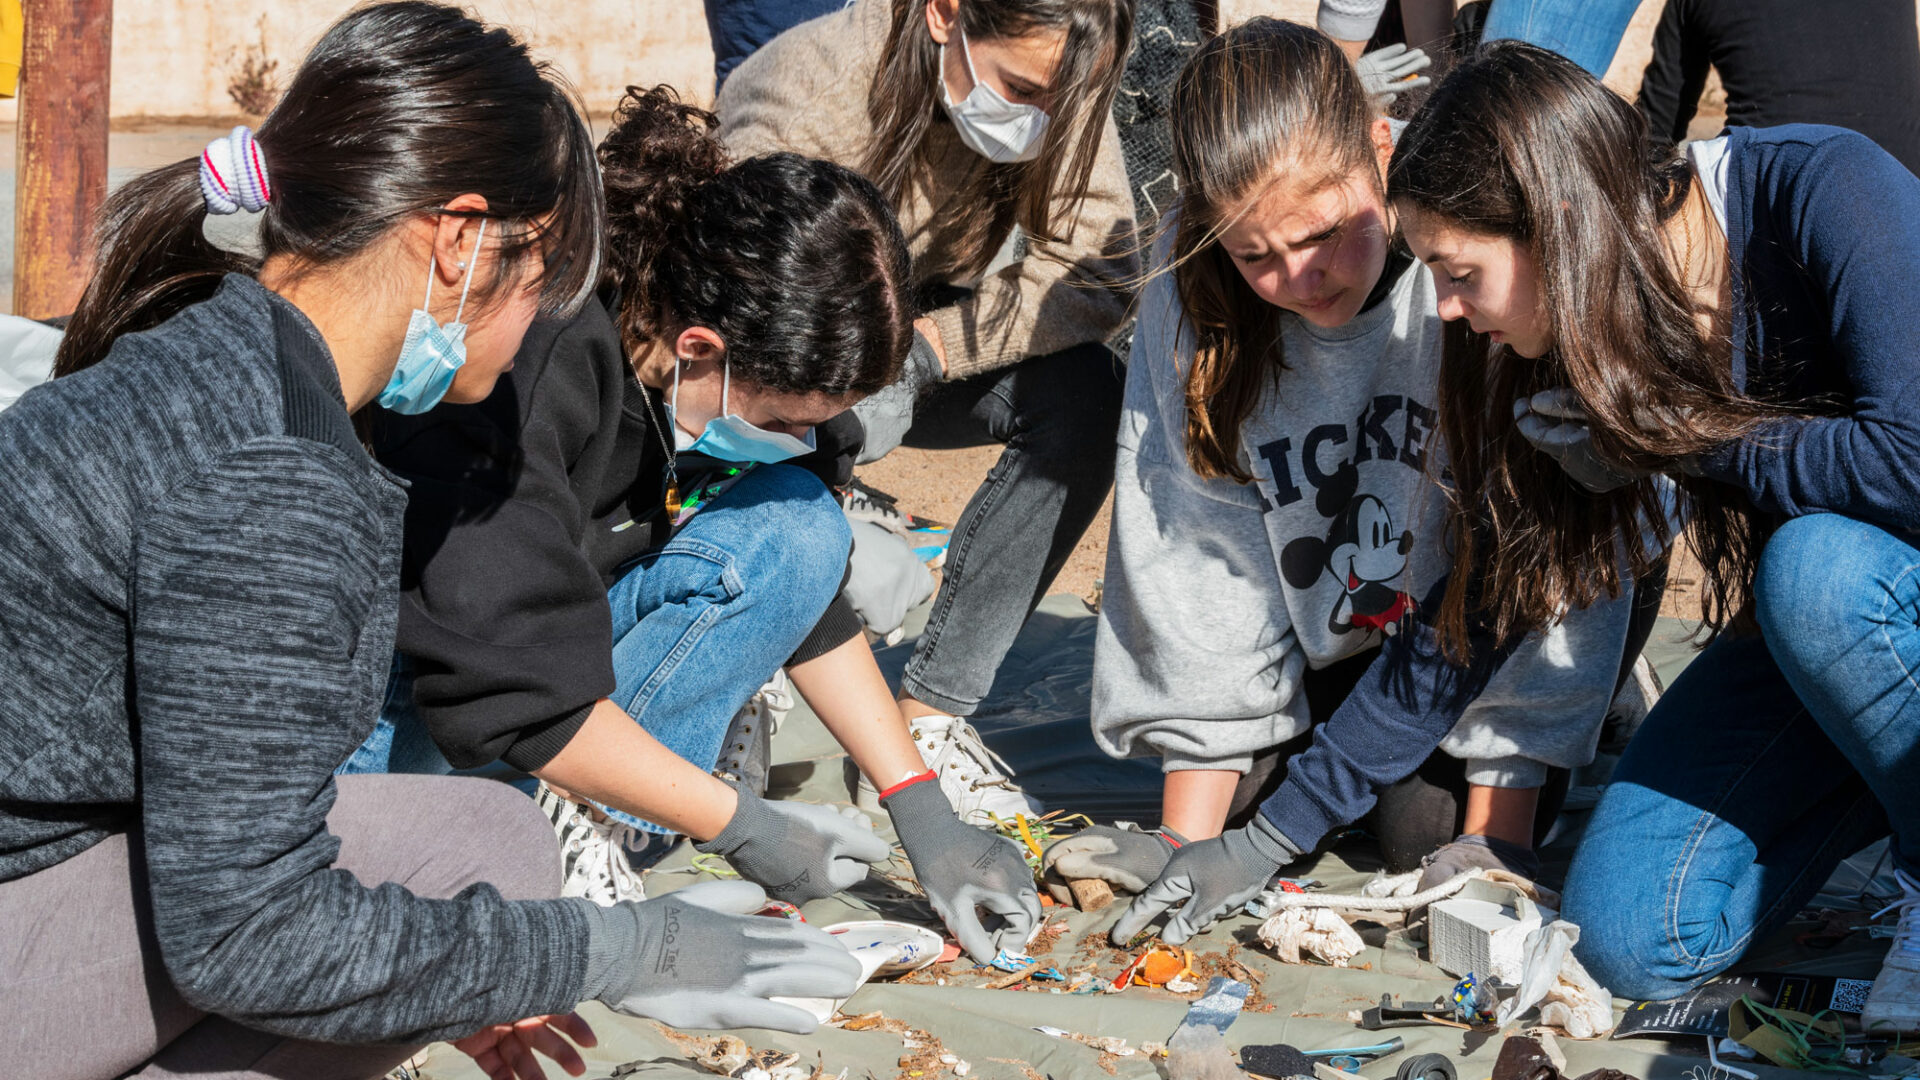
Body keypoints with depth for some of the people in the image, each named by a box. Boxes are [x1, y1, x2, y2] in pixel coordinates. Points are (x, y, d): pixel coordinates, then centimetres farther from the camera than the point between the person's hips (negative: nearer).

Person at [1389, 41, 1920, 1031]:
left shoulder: (1826, 194, -26)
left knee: (1820, 564, -37)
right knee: (1630, 934, -9)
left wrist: (1688, 434, -24)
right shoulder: (1567, 340, -8)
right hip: (1809, 617, 6)